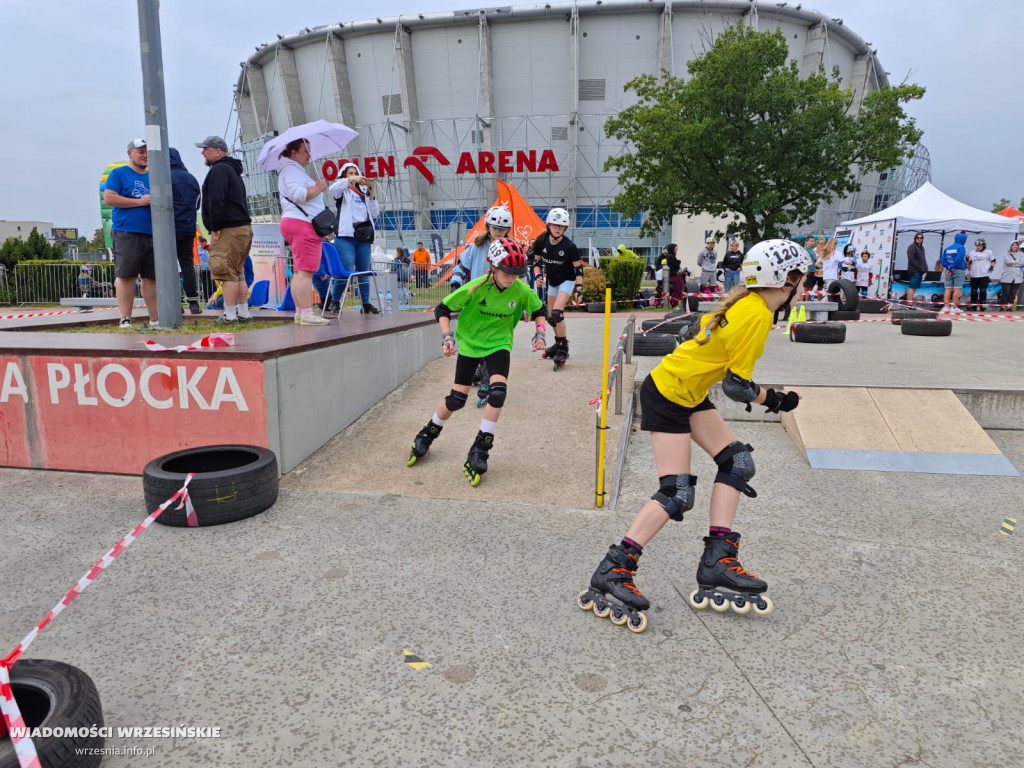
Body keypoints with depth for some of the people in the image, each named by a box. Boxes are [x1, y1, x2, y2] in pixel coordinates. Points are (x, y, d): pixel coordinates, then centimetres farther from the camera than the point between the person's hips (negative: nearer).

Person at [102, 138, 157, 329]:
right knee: (126, 276, -6)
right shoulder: (118, 173, 5)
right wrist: (140, 202, -9)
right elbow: (108, 198, -6)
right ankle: (125, 319, -5)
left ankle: (155, 318, 9)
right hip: (126, 233, -5)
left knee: (151, 277, 5)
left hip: (152, 234, 5)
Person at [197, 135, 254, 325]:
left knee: (227, 273, -9)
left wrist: (215, 227, -15)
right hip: (243, 227, 10)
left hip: (228, 231, -10)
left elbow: (216, 201, -19)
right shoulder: (233, 170, 24)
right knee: (238, 273, 13)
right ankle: (243, 313, 15)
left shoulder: (219, 169, -8)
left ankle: (230, 315, -8)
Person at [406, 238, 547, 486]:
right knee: (457, 399, 0)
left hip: (498, 344, 2)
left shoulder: (521, 290, -16)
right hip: (470, 343, -2)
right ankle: (427, 434, 29)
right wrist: (447, 336, -26)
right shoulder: (476, 288, -23)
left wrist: (540, 332, -11)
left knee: (498, 391, -21)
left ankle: (480, 450, -6)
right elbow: (442, 309, -14)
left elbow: (538, 310, 5)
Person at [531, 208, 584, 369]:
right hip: (551, 281, 6)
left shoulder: (569, 246, -22)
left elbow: (578, 267, -14)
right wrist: (537, 275, -15)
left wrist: (578, 287, -20)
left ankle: (563, 348, -12)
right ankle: (559, 342, 36)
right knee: (550, 316, 13)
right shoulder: (541, 241, -12)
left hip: (566, 281, -5)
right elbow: (537, 260, 2)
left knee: (557, 312, -23)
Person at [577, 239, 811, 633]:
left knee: (737, 462, 7)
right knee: (676, 495, -10)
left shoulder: (744, 302, 5)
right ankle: (612, 573, -6)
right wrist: (774, 400, -3)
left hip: (690, 393, 10)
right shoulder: (757, 316, -21)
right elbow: (736, 386, -20)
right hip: (668, 395, -10)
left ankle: (718, 560, 11)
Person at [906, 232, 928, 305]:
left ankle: (910, 301, 8)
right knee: (912, 287, -12)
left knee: (914, 288, 7)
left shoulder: (922, 247, 21)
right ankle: (909, 303, -14)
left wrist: (925, 268, 7)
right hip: (914, 271, -8)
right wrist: (920, 267, -16)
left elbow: (923, 259, 24)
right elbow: (911, 260, -15)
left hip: (920, 271, 8)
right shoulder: (912, 247, -6)